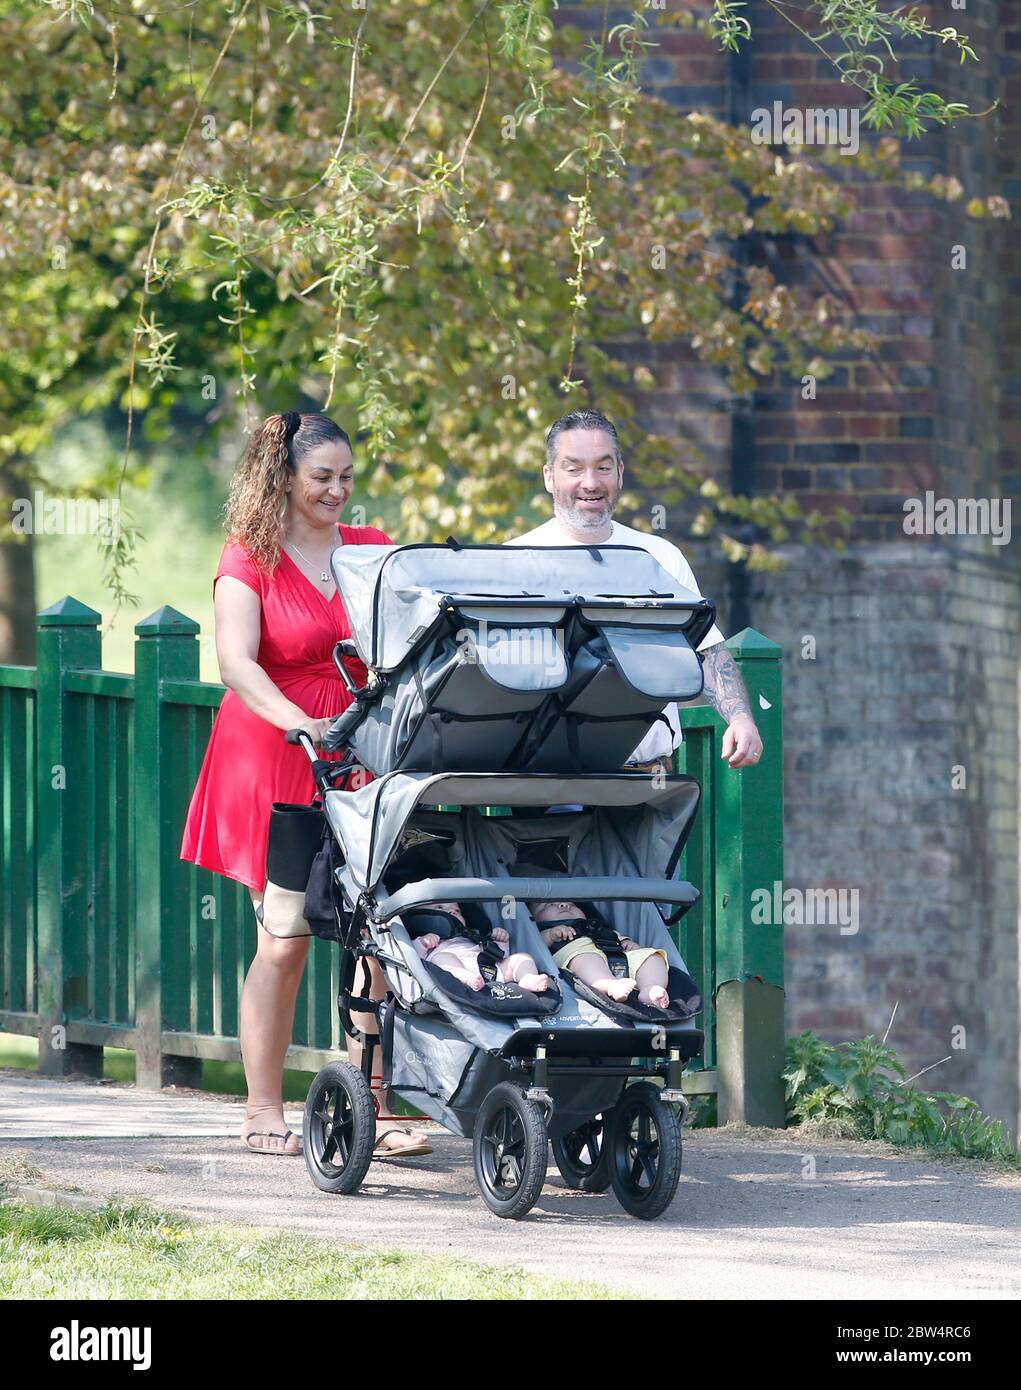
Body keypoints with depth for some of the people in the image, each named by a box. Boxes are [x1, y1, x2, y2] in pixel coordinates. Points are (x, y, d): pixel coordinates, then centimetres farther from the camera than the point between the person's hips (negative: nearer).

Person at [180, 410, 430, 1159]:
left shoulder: (374, 552, 12)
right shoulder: (249, 562, 0)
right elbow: (237, 661, -16)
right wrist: (299, 723, -32)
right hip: (273, 760, -3)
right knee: (285, 936, -4)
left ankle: (372, 1107, -1)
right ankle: (264, 1111, 6)